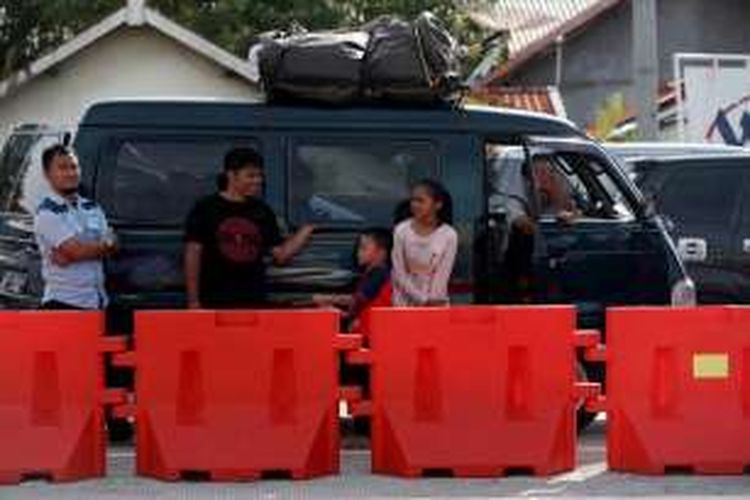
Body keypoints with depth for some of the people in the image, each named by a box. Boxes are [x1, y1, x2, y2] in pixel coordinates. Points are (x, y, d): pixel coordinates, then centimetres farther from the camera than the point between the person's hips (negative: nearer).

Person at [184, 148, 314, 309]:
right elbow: (193, 255, -2)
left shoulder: (263, 212, 12)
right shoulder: (206, 208, 1)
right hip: (214, 302, -4)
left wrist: (307, 231, -4)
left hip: (254, 302, 4)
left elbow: (280, 256, 9)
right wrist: (193, 302, -7)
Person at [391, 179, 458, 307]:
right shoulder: (401, 231, -6)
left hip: (436, 304, -1)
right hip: (405, 303, 1)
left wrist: (433, 301, -17)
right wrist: (424, 299, -13)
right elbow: (399, 274, -7)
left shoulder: (449, 235, -8)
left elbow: (442, 276, -8)